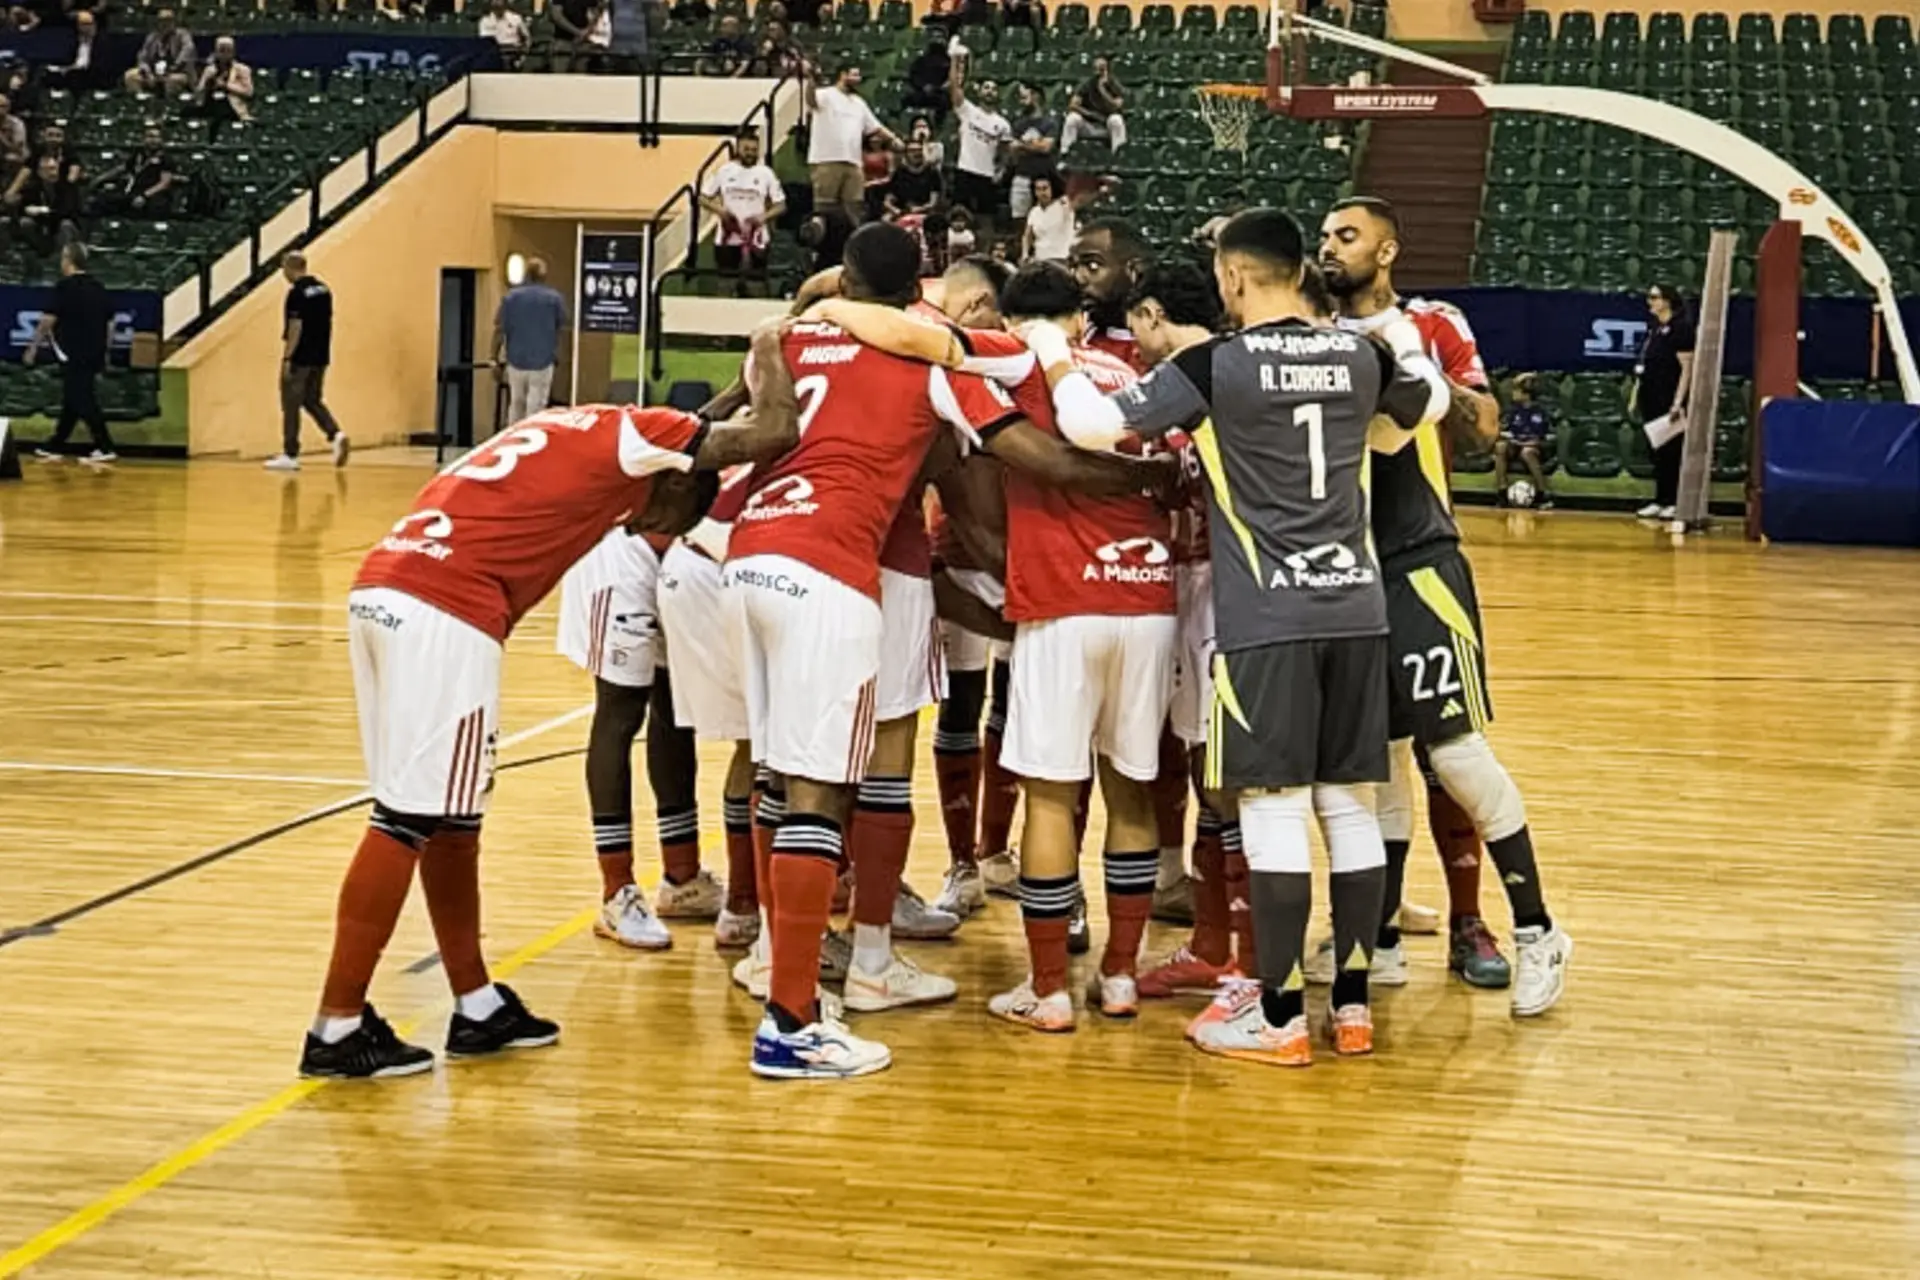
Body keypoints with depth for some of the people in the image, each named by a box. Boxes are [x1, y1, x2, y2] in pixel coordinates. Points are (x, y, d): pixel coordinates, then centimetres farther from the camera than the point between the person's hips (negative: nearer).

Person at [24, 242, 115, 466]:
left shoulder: (66, 287, -11)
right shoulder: (98, 288, 9)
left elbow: (48, 321, -9)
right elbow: (110, 324, 13)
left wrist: (33, 348, 1)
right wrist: (103, 353, 22)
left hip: (74, 357, -7)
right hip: (94, 355, 7)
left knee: (83, 401, -5)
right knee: (70, 401, 16)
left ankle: (105, 448, -11)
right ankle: (54, 446, 25)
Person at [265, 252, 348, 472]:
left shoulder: (297, 293, -15)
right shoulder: (323, 289, 10)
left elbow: (295, 328, -19)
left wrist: (286, 358, -16)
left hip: (300, 359, -8)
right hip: (320, 357, 8)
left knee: (291, 405, 1)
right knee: (312, 401, 17)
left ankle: (290, 455, 4)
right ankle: (336, 434, -4)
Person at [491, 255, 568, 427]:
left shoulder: (511, 296, -1)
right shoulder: (554, 298, -4)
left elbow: (499, 330, -3)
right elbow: (562, 328, 5)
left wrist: (496, 360, 3)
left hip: (516, 361, 2)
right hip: (543, 362, -2)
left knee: (516, 405, 16)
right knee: (535, 408, 1)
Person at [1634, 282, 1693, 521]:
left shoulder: (1680, 328, -10)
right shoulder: (1654, 329, 15)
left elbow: (1687, 369, -14)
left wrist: (1678, 403, -19)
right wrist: (1636, 394, 16)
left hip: (1668, 403, -8)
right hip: (1651, 400, 8)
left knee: (1670, 454, -4)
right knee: (1657, 453, 10)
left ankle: (1673, 503, -1)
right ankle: (1659, 502, 14)